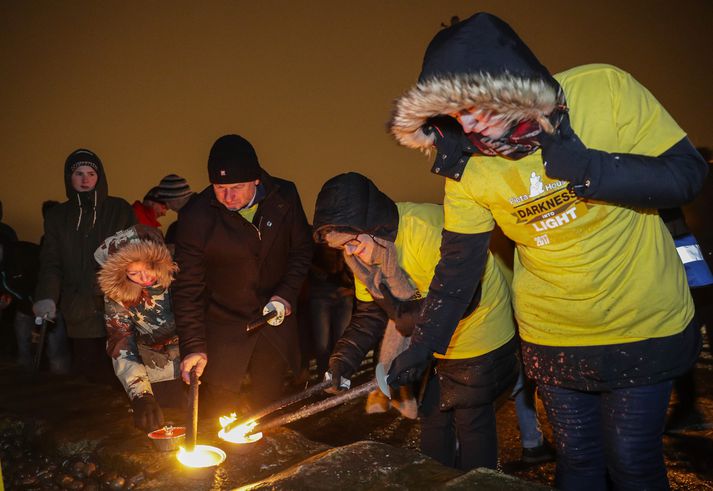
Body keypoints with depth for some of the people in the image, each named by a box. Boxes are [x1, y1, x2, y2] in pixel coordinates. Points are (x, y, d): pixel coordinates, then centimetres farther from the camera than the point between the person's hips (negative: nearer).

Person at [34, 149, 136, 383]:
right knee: (89, 375, 1)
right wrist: (47, 297, -10)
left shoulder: (120, 210, 5)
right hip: (79, 314, 2)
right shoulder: (57, 216, 12)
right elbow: (51, 263, 7)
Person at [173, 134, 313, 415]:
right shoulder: (195, 216, -17)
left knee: (268, 402, 16)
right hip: (224, 326, -2)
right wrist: (193, 346, -15)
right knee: (218, 401, 1)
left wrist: (286, 295, -9)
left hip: (275, 320, 3)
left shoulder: (284, 197, -10)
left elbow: (301, 250, 5)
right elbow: (188, 286, -12)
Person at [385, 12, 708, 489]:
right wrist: (422, 346, 2)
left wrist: (584, 167, -28)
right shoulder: (469, 169, -13)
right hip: (552, 339, 2)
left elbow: (687, 174, -14)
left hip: (647, 328, -1)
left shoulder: (604, 88, -18)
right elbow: (458, 266, -3)